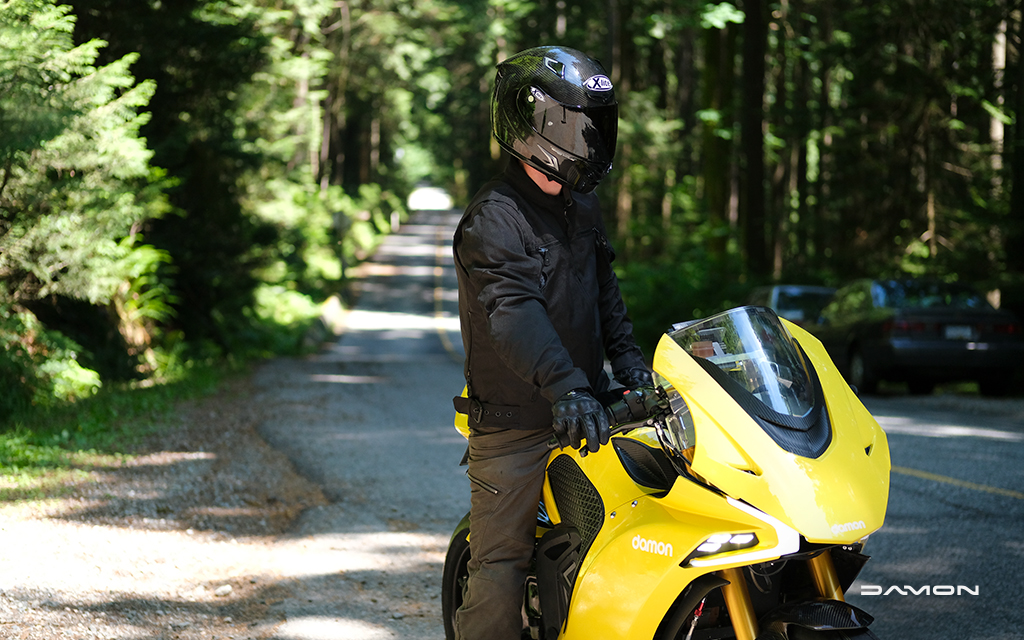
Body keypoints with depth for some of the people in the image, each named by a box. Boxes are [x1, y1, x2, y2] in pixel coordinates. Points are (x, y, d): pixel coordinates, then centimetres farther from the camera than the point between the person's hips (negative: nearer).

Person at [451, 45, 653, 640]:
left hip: (583, 408, 8)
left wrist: (626, 355, 11)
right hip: (515, 427, -8)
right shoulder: (493, 219, -15)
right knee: (500, 568, -6)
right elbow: (514, 311, -30)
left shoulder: (582, 206, 14)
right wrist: (564, 386, -43)